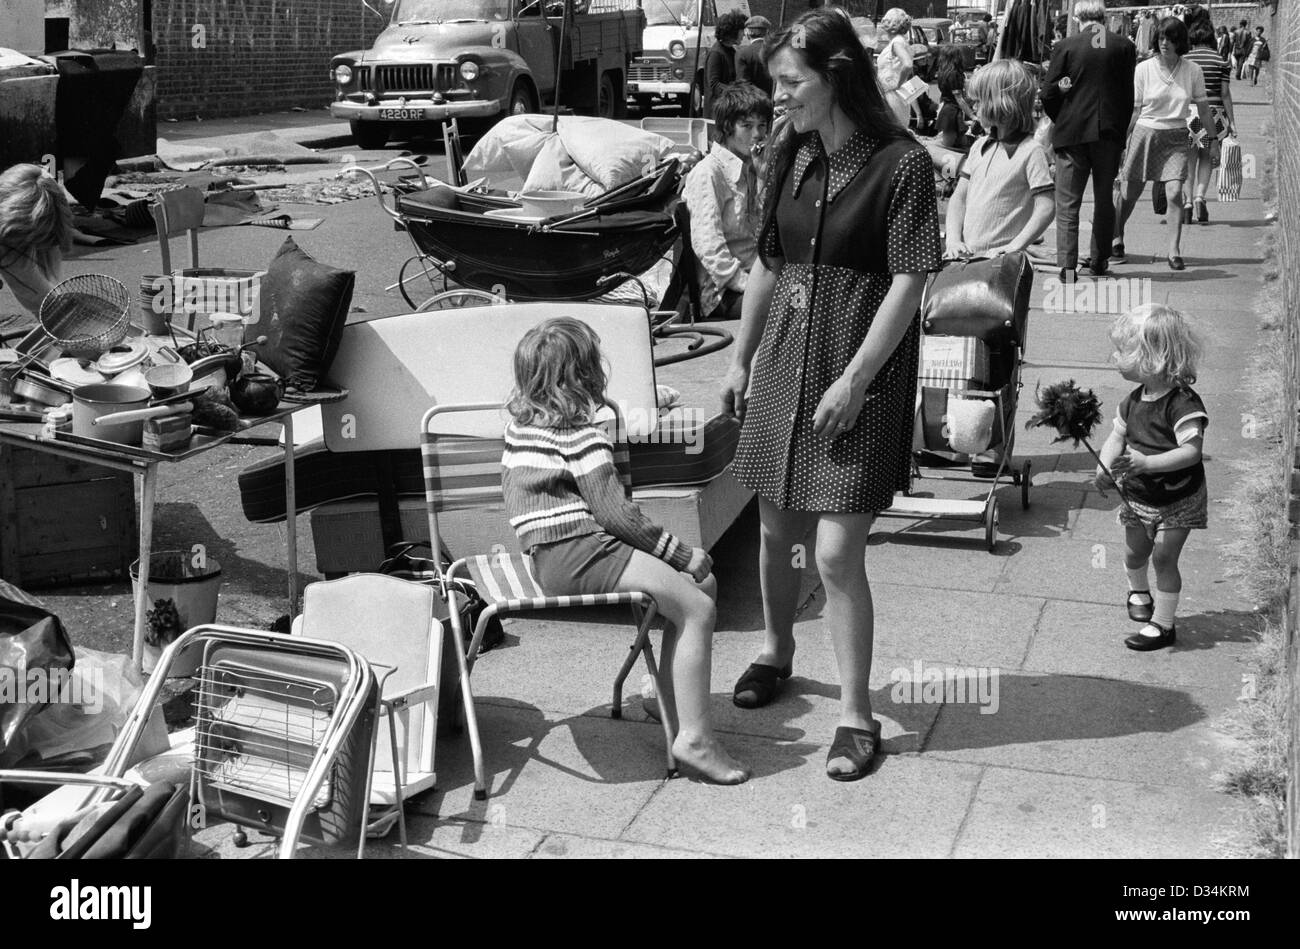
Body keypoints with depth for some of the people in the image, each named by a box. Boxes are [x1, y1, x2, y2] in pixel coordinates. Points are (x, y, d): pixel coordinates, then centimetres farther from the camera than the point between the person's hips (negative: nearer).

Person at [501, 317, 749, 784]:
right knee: (697, 608, -13)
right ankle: (694, 737, -16)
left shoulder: (520, 423, 14)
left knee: (702, 582, 12)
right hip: (579, 556, -10)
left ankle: (673, 703, 12)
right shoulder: (580, 434, -13)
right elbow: (614, 512, -15)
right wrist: (682, 553, -5)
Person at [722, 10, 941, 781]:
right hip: (785, 360, 6)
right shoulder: (789, 154, 6)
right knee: (776, 528, 15)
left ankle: (858, 717, 7)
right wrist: (741, 359, 15)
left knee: (838, 553, -7)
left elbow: (907, 284, -14)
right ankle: (777, 651, 40)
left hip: (860, 374, -6)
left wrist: (855, 378, -16)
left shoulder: (902, 165, -12)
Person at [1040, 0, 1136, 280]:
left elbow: (1047, 93, -3)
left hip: (1071, 132, -2)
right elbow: (1128, 95, 2)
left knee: (1067, 204, 0)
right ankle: (1100, 261, 21)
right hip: (1110, 132, 2)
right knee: (1104, 199, 15)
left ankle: (1067, 267, -8)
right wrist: (1119, 126, 14)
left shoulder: (1065, 47, -5)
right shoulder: (1125, 46, 0)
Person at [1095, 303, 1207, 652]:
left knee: (1164, 558, -1)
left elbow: (1191, 451, -31)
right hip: (1137, 494, 6)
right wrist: (1105, 468, -17)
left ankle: (1162, 624, 11)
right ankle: (1139, 591, 49)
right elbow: (1117, 437, 2)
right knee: (1134, 553, 18)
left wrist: (1147, 462, -40)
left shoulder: (1183, 403, -25)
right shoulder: (1133, 401, -2)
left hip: (1177, 500, -6)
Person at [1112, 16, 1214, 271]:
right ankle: (1117, 238, 33)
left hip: (1176, 138, 0)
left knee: (1175, 193, -16)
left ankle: (1174, 251, -8)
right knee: (1128, 194, 6)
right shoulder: (1143, 69, -3)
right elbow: (1133, 110, 2)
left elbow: (1203, 109, 9)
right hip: (1145, 133, 0)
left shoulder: (1193, 71, -1)